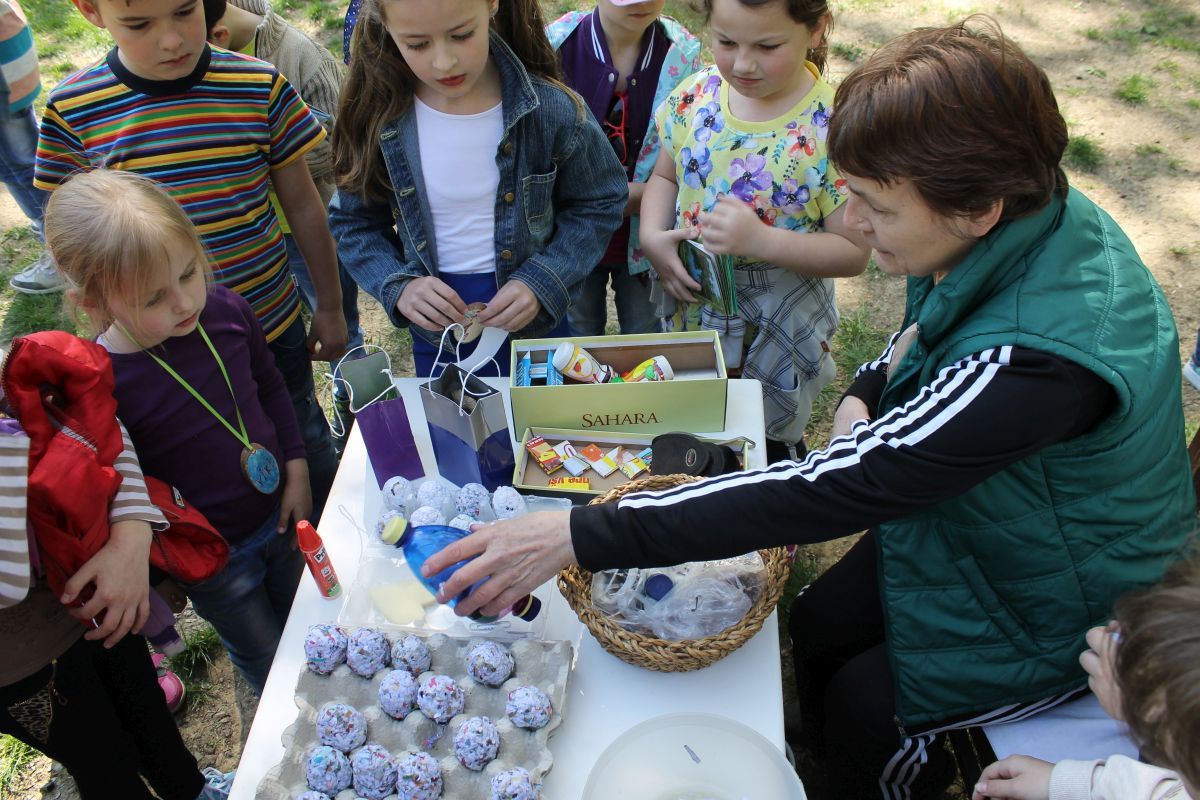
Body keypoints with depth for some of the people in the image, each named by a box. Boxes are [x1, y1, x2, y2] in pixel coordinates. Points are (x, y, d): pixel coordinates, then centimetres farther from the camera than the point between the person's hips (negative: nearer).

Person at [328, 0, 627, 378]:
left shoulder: (551, 108, -17)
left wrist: (541, 282, -18)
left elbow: (599, 204, -5)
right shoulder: (379, 117, -13)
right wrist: (398, 286, -18)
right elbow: (353, 223, 0)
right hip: (434, 336, 1)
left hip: (534, 321, -1)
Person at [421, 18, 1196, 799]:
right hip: (957, 511, 7)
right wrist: (870, 390, -15)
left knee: (863, 706, 4)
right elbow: (933, 326, 6)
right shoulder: (1027, 211, -17)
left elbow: (833, 489, -44)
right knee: (817, 625, 12)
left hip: (1058, 608, -7)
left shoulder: (1037, 355, -43)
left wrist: (579, 536, -42)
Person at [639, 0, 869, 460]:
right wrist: (652, 237, -11)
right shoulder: (697, 94, -7)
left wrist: (760, 240, -32)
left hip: (777, 335, -4)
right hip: (688, 314, 4)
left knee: (766, 447, 17)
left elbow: (852, 252, -17)